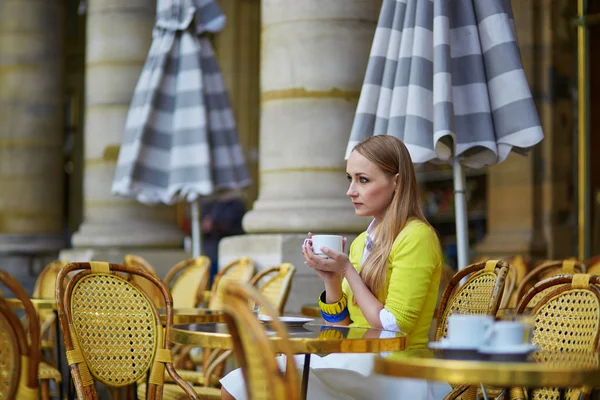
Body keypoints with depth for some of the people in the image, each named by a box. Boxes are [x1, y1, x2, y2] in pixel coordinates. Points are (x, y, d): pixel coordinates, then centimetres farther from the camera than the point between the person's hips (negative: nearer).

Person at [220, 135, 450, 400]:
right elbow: (341, 326, 14)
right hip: (359, 363, 7)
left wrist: (348, 270, -10)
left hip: (398, 374, -7)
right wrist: (331, 279, -2)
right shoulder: (361, 242, 15)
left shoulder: (416, 236, -9)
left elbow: (393, 328, -13)